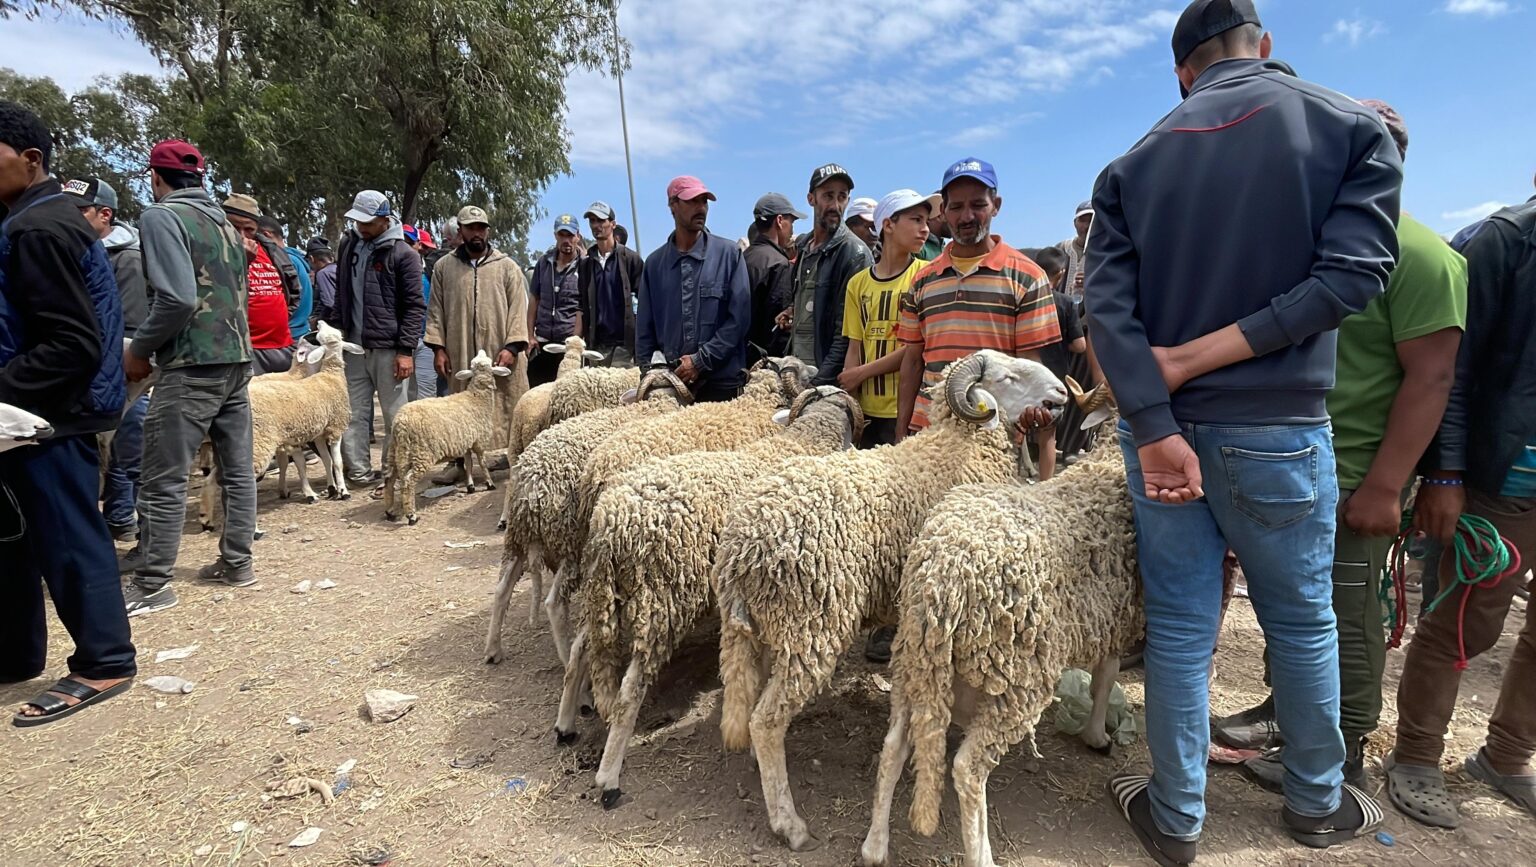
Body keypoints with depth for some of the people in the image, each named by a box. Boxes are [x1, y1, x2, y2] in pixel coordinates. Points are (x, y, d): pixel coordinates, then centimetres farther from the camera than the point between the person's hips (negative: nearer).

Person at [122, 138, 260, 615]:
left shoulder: (161, 216, -8)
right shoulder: (224, 221, 15)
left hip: (192, 367, -8)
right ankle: (236, 562, 21)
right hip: (237, 360, 8)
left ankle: (152, 585, 7)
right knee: (237, 470, 12)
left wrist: (138, 351, -6)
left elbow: (177, 299, -19)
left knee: (163, 481, 0)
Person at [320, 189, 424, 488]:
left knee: (395, 417, 1)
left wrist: (406, 350, -14)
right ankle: (358, 472, 12)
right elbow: (342, 294, 22)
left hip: (389, 349, -6)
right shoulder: (349, 244, 12)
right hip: (353, 346, 6)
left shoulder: (403, 254, -6)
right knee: (354, 415, 6)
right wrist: (331, 325, 11)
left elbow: (415, 306, -9)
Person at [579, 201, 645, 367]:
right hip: (596, 345, 4)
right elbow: (582, 305, 15)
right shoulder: (585, 264, 14)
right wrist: (580, 340, 7)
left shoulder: (630, 259, 2)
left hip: (624, 345, -4)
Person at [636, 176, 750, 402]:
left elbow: (739, 318, -6)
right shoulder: (655, 262, 10)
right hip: (668, 382, 2)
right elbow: (645, 328, 12)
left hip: (721, 382, -2)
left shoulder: (729, 253, 1)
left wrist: (701, 360, -11)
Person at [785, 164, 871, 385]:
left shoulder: (855, 253, -10)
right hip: (796, 370, 7)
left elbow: (847, 331, -15)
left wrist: (821, 381, -19)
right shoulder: (802, 246, 14)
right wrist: (793, 311, 8)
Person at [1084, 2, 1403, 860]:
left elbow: (1108, 302, -8)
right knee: (1303, 621, 17)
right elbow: (1353, 273, -11)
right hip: (1277, 431, -1)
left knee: (1180, 625, 11)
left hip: (1161, 427, 2)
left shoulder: (1134, 164, 5)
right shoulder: (1353, 127, 3)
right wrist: (1197, 358, -13)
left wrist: (1155, 426, -13)